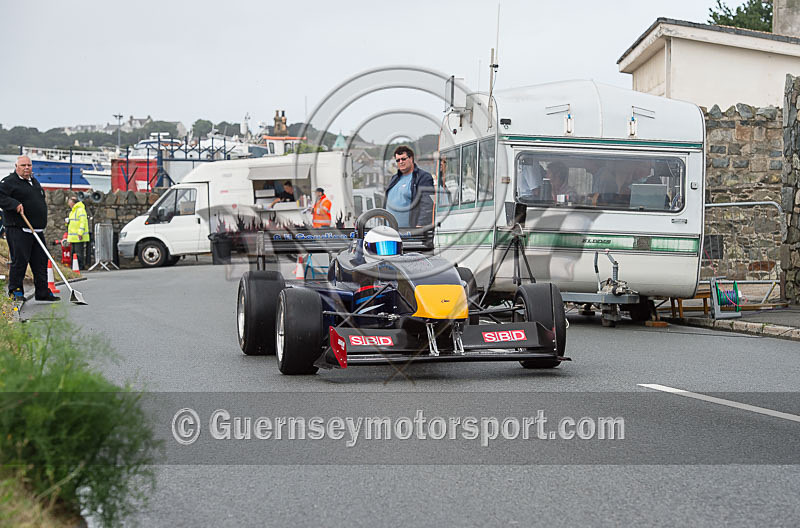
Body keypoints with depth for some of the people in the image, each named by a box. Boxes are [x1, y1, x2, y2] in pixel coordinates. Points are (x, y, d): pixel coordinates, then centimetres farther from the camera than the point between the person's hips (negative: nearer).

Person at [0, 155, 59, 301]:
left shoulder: (34, 182, 20)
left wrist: (41, 224, 23)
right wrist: (14, 204, -26)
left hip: (38, 231, 8)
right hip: (18, 230, -8)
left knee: (41, 262, 8)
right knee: (19, 260, -7)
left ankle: (42, 292, 14)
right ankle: (15, 290, 4)